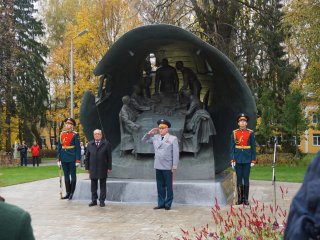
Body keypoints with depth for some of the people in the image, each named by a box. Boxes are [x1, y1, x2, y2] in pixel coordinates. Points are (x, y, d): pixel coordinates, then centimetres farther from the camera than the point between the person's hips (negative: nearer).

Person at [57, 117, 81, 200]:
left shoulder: (75, 135, -5)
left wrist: (78, 160, -12)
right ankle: (68, 193, 17)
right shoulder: (62, 134, 8)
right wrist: (59, 158, 6)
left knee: (73, 175, 3)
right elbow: (59, 147, 11)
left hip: (72, 158, -5)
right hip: (64, 158, 5)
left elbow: (78, 148, -7)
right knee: (66, 176, 10)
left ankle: (72, 193, 11)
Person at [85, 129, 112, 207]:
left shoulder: (106, 144, 1)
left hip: (103, 168, -2)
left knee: (103, 185, 4)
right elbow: (87, 157, 10)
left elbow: (109, 157, 0)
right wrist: (87, 167, 5)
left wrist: (109, 167, -4)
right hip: (93, 169, 2)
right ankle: (94, 200, 15)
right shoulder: (90, 144, 9)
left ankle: (102, 201, 10)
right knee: (93, 185, 7)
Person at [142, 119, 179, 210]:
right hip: (158, 166, 5)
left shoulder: (173, 139, -4)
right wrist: (150, 133, 3)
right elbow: (144, 140, 20)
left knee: (169, 186, 3)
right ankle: (161, 203, 18)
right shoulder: (155, 137, 9)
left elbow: (176, 153, -7)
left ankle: (168, 204, 11)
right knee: (160, 186, 11)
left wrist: (174, 166, -11)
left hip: (168, 167, -5)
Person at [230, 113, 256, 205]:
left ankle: (246, 198, 9)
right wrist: (232, 160, -4)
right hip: (238, 159, 1)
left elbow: (253, 147, 1)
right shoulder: (234, 133, 2)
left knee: (246, 178, 2)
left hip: (247, 159, -1)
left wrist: (253, 160, -4)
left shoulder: (250, 133, 0)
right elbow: (232, 147, 2)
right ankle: (240, 198, 12)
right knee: (239, 179, 5)